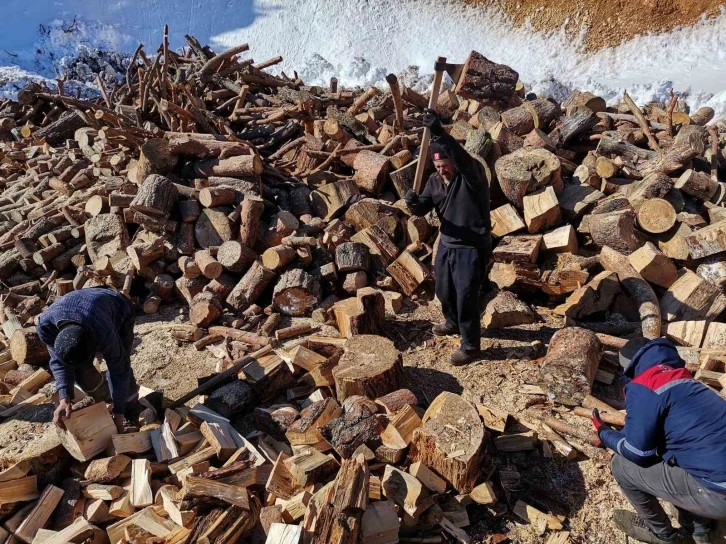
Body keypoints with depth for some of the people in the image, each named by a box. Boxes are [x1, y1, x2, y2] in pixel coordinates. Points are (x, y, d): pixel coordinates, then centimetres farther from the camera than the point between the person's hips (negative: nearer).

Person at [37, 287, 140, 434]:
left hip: (119, 312, -4)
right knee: (81, 369, -6)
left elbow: (119, 370, -31)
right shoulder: (45, 324, -36)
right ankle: (106, 401, 23)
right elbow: (58, 361, -22)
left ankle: (132, 414, 10)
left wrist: (118, 413, -24)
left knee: (119, 365, -15)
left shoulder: (103, 334, -46)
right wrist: (65, 399, -34)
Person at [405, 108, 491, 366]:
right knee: (444, 290, 21)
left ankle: (471, 345, 13)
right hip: (447, 244, 8)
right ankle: (454, 323, 49)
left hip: (472, 247, -7)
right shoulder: (435, 180, 3)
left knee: (466, 297, -3)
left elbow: (462, 158, -40)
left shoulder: (472, 174, -18)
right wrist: (413, 203, -24)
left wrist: (439, 133, -49)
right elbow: (423, 208, 0)